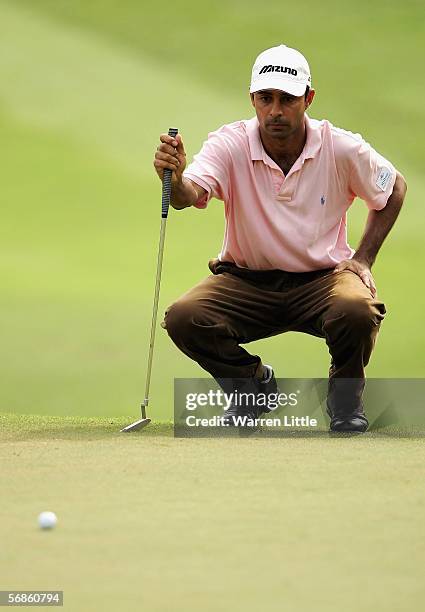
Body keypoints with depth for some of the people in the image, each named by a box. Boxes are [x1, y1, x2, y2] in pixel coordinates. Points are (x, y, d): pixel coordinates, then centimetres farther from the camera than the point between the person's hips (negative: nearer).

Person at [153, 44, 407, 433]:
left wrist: (363, 258, -1)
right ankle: (253, 383, 6)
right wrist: (176, 179, -56)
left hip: (321, 278, -1)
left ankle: (346, 399, -1)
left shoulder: (343, 149, -11)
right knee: (183, 317, -25)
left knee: (357, 310, -35)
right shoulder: (231, 145, -13)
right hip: (247, 281, 1)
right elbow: (190, 194, -31)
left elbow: (395, 189, 8)